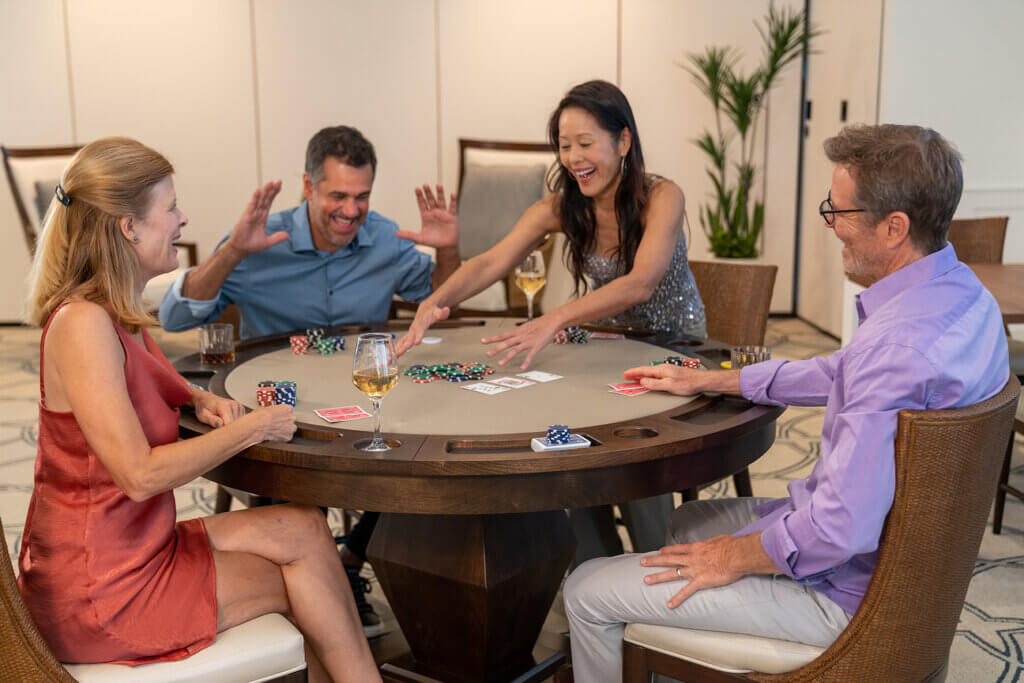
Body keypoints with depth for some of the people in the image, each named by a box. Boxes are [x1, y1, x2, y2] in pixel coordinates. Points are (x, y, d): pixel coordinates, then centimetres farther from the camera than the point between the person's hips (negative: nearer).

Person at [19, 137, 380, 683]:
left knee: (303, 530, -1)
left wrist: (199, 400, 7)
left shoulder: (116, 314, 7)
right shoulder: (82, 324, -24)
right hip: (97, 592, -8)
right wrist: (250, 428, -16)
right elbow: (141, 475, -27)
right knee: (303, 571, 1)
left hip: (131, 548, 8)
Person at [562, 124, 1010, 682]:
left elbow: (844, 528, -34)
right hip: (895, 547, 10)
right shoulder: (963, 293, 0)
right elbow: (838, 373, 14)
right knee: (688, 519, 31)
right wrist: (707, 380, 17)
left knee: (587, 591, -3)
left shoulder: (895, 344, -34)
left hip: (843, 589, -10)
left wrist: (733, 558, -16)